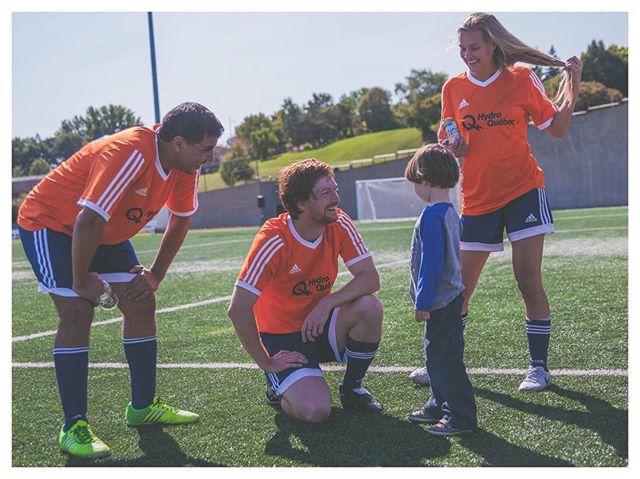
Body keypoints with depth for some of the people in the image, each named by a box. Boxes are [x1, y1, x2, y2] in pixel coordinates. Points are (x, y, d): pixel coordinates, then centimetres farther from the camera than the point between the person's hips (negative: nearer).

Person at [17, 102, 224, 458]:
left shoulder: (186, 166, -10)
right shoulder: (130, 154, -36)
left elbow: (180, 220, 6)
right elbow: (88, 222, -37)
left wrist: (156, 275, 2)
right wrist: (81, 282, -25)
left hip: (107, 232, 8)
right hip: (50, 223, -8)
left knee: (142, 304, 2)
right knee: (78, 312, -20)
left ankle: (143, 407, 15)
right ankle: (74, 427, -13)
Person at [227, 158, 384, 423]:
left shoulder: (340, 225, -10)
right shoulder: (274, 240, -24)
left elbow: (370, 279, -14)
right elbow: (238, 310, -25)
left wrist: (327, 303, -29)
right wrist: (266, 363, -17)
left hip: (320, 323, 5)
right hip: (282, 337, -5)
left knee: (369, 307, -25)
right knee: (315, 411, -26)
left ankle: (352, 388, -1)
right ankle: (279, 387, 10)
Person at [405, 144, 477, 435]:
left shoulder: (432, 215, -18)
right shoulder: (450, 212, 12)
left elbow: (431, 262, -21)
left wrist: (423, 302, -18)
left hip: (441, 301, -10)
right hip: (450, 297, 10)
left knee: (444, 358, -5)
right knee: (437, 354, 20)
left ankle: (461, 417, -1)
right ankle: (440, 405, 31)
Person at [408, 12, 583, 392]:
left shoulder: (522, 79, -2)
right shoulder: (454, 88, 4)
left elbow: (557, 128, 3)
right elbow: (446, 140, 11)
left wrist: (573, 87, -9)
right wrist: (452, 146, -11)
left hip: (523, 190, -2)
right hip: (477, 198, 2)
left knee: (529, 280, -7)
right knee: (461, 287, 4)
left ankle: (539, 367, 5)